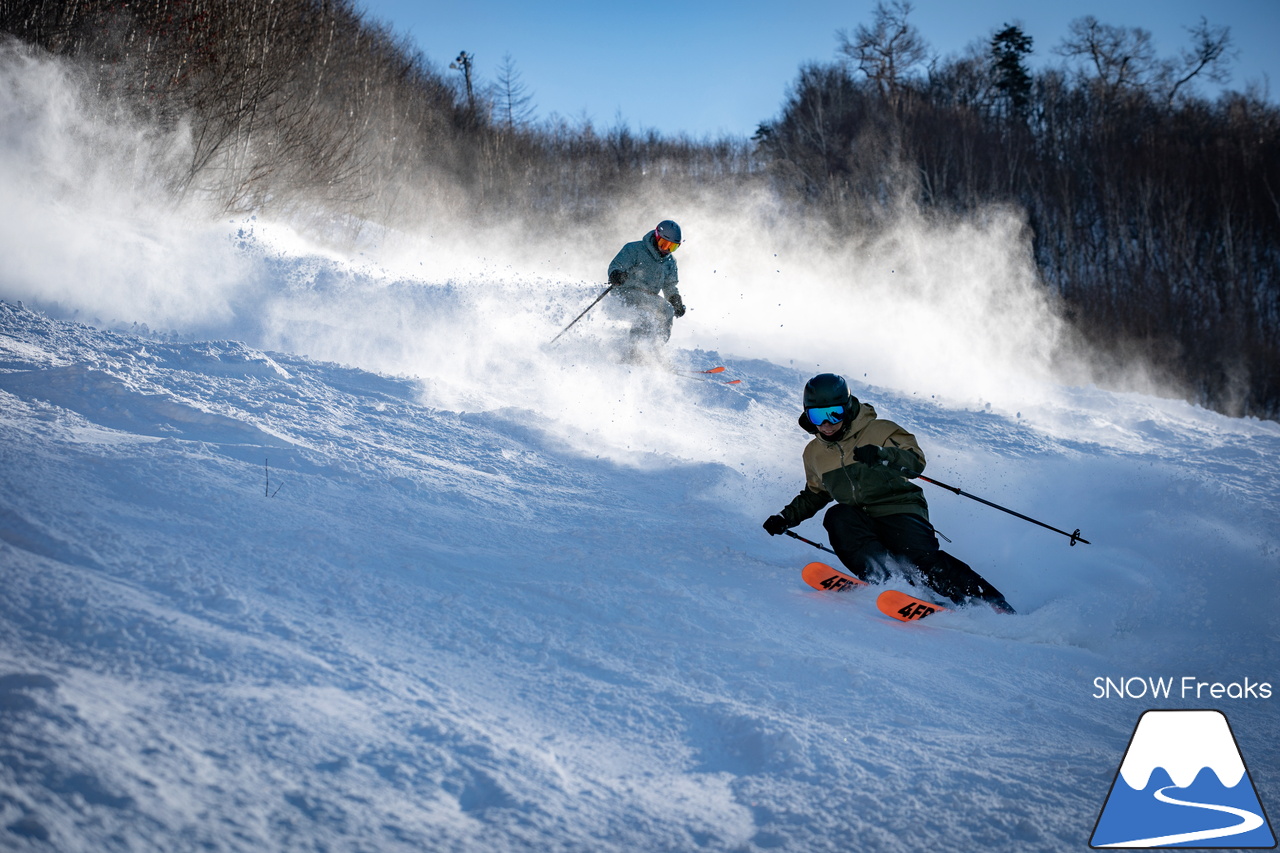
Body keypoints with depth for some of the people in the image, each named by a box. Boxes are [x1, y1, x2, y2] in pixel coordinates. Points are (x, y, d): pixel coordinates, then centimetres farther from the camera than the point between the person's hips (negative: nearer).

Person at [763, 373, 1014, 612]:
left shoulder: (878, 431, 0)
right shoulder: (814, 453, 15)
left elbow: (917, 461, -8)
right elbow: (816, 493, 32)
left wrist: (883, 455, -26)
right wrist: (787, 517, 20)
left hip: (899, 510, -4)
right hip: (861, 520, 4)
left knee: (923, 558, -28)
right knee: (837, 517, -29)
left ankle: (991, 603, -23)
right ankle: (885, 579, -40)